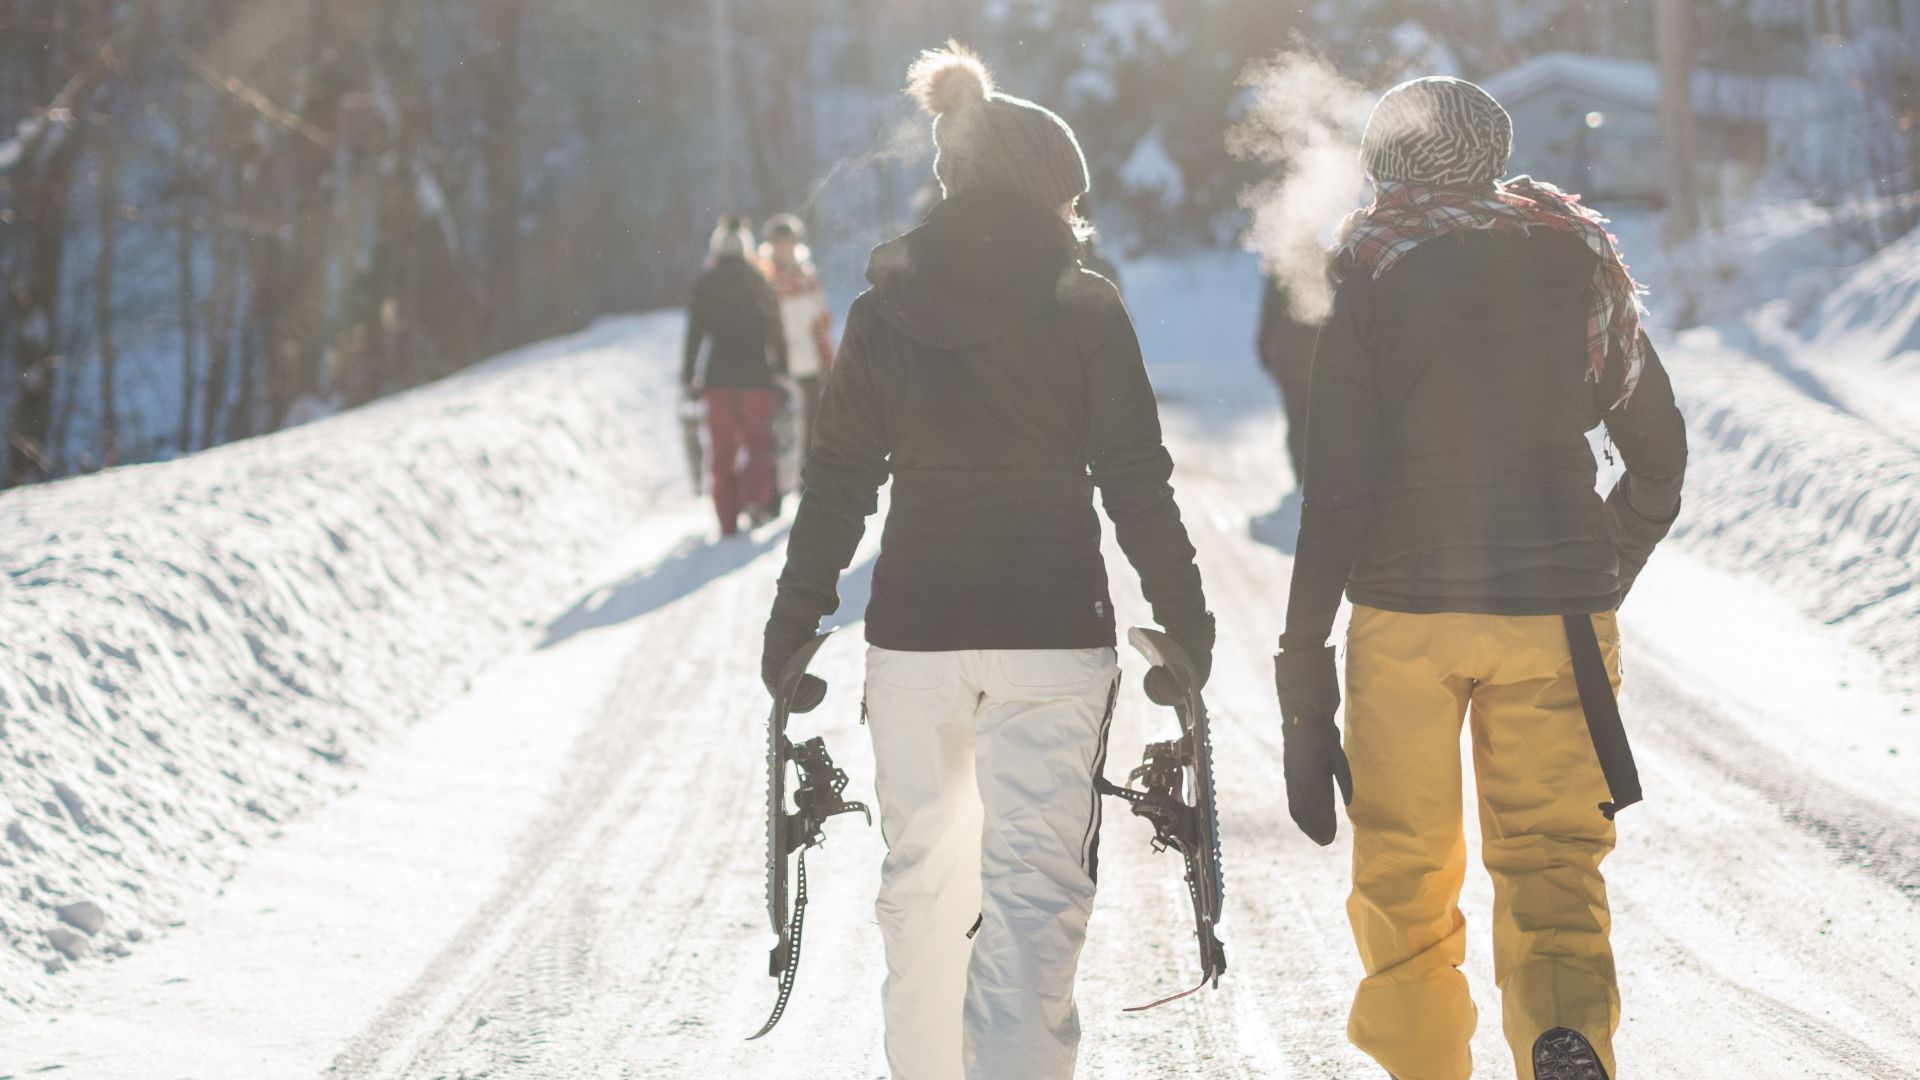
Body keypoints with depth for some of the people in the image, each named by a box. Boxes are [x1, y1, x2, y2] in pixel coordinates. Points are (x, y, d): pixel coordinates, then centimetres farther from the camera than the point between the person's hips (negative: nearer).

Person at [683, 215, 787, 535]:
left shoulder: (704, 284, 1)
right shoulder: (758, 283, 1)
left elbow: (695, 333, 0)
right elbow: (776, 332, 1)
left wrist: (689, 376, 6)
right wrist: (782, 370, 8)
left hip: (718, 375, 0)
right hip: (755, 376, 0)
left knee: (722, 451, 8)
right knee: (759, 442, 12)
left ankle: (727, 520, 4)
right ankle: (755, 497, -12)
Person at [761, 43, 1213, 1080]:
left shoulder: (882, 312, 3)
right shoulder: (1085, 309, -3)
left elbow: (837, 487, 4)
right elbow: (1136, 486, -4)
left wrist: (792, 632, 11)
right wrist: (1186, 625, 5)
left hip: (914, 634, 3)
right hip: (1052, 635, -3)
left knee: (921, 875, 17)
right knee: (1033, 889, -2)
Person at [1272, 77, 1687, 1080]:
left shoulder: (1370, 278, -1)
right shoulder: (1581, 262, 8)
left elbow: (1338, 489, -7)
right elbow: (1660, 452, 14)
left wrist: (1303, 665, -3)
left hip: (1406, 610, -1)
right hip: (1557, 611, 1)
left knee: (1404, 870, 13)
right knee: (1552, 858, 2)